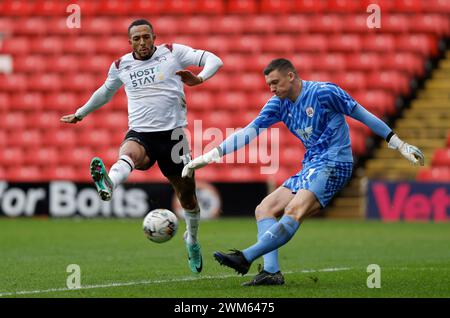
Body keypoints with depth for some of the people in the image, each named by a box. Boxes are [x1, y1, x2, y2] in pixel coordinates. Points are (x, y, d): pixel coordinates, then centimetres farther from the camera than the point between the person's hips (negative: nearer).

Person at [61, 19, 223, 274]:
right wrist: (80, 114, 42)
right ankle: (108, 185, -71)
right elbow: (105, 92, 32)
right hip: (140, 134, 0)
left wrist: (199, 78, -22)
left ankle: (192, 240, 36)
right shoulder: (121, 66, 11)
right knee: (129, 154, -37)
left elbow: (214, 60, -1)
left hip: (172, 133, 0)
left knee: (187, 192, 9)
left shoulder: (173, 53, 3)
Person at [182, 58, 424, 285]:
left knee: (293, 213, -26)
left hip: (333, 164, -9)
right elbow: (248, 132, 7)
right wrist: (207, 157, 0)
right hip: (310, 168, 9)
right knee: (264, 210, -3)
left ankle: (246, 258, -40)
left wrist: (400, 145, -4)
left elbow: (363, 116, -5)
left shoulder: (323, 92, -10)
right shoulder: (279, 103, 9)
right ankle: (271, 271, -18)